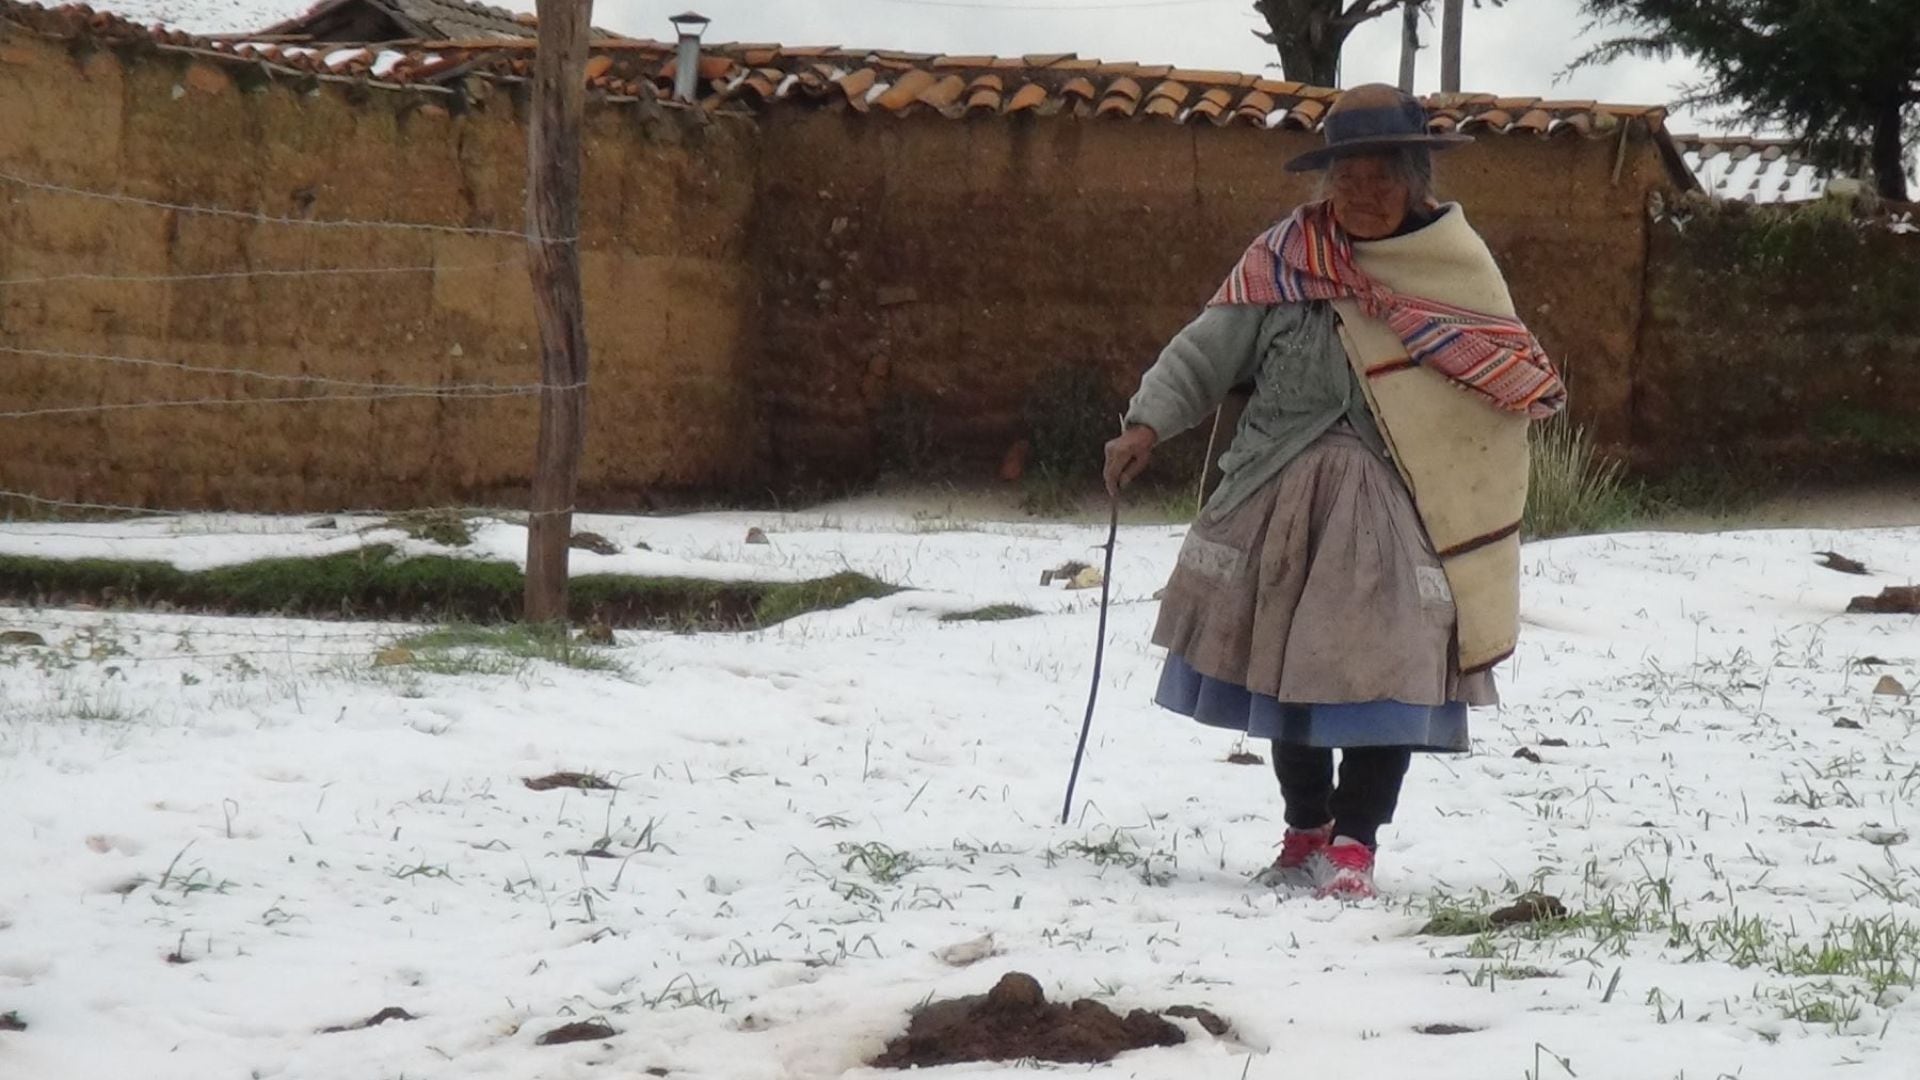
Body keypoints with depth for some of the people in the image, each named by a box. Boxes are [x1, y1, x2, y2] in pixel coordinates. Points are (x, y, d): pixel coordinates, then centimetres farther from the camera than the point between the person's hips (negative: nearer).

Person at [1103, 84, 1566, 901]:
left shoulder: (1459, 265, 1)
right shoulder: (1284, 257, 2)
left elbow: (1513, 392, 3)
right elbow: (1208, 348, 0)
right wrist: (1148, 423, -15)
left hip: (1398, 504, -2)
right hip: (1284, 495, 2)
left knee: (1386, 670, -9)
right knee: (1284, 661, 10)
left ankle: (1353, 842, 2)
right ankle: (1305, 830, 27)